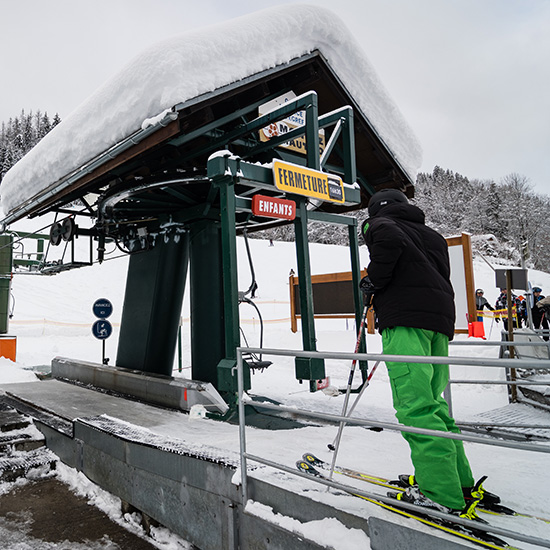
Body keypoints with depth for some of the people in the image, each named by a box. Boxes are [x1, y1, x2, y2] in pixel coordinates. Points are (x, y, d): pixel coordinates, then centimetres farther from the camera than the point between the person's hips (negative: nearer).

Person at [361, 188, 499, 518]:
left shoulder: (378, 223, 8)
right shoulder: (431, 235, 29)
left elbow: (389, 238, -17)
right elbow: (442, 273, 21)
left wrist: (375, 279, -6)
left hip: (406, 318, -8)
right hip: (440, 317, 8)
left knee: (415, 407, -10)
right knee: (431, 402, 15)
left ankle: (443, 497, -10)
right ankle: (461, 483, 20)